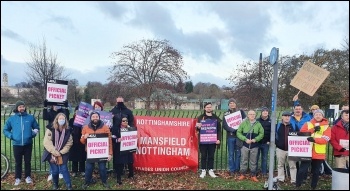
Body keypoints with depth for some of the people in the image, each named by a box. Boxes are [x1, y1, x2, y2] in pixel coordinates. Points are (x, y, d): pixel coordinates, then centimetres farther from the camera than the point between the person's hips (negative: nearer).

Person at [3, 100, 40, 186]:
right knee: (18, 162, 9)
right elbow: (5, 130, 11)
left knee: (28, 161, 9)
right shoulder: (11, 119, 1)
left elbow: (36, 127, 14)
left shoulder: (30, 117, 2)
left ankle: (28, 177, 22)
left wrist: (33, 133, -3)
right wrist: (11, 136, -4)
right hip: (16, 144, 0)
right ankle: (17, 178, 21)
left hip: (28, 144, 0)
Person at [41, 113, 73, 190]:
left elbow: (69, 143, -3)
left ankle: (69, 185, 4)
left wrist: (61, 153, -11)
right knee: (55, 170, 8)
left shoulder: (67, 131, -4)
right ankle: (55, 184, 31)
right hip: (51, 154, -1)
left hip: (62, 154, 1)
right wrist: (55, 153, -18)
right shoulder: (51, 129, -10)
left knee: (64, 169, -4)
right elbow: (47, 142, -15)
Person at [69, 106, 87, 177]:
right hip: (74, 141, 1)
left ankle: (82, 170, 17)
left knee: (82, 156, 5)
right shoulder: (72, 120, 4)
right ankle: (74, 171, 16)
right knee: (74, 156, 5)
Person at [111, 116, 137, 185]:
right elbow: (112, 138, -8)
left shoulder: (131, 128, 6)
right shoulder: (116, 129, -4)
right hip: (120, 150, -3)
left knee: (130, 162, 11)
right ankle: (119, 178, 11)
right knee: (120, 164, -1)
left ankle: (131, 175, 32)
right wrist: (117, 140, -26)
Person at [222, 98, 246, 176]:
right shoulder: (226, 114, 4)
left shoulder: (240, 111, 7)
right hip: (230, 136, 0)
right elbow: (224, 125, -3)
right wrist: (233, 130, -16)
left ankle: (237, 169, 16)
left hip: (239, 135, 1)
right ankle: (231, 169, 11)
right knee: (231, 153, 3)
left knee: (238, 153, 5)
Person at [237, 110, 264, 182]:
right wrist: (245, 139, -14)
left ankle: (253, 175, 20)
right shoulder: (243, 123, -1)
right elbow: (238, 133, -2)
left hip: (254, 146, 1)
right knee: (244, 160, 7)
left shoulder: (258, 124, 3)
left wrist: (256, 139, -10)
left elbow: (261, 133, 6)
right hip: (245, 145, -1)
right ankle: (242, 174, 19)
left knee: (253, 162, 9)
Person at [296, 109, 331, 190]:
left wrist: (314, 139, -26)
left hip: (319, 153, 1)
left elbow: (325, 139, -10)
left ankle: (313, 187, 25)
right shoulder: (307, 124, 6)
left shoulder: (326, 126, 4)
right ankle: (297, 186, 10)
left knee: (316, 172, 11)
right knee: (302, 170, -1)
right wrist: (313, 130, -16)